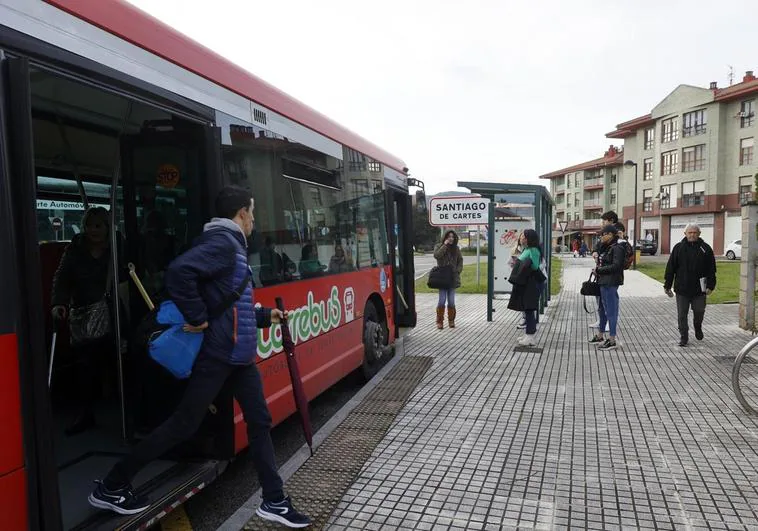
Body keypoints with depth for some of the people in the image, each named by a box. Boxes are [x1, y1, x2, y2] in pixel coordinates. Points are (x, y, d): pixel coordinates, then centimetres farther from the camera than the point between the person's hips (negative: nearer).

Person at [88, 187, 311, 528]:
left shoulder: (232, 246, 15)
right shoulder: (222, 243, -15)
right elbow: (179, 271, -32)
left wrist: (264, 317, 27)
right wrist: (197, 318, -24)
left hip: (240, 354, 9)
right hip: (218, 354, -9)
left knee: (259, 422, 10)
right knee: (184, 424, 1)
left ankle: (274, 502, 20)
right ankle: (110, 488, 20)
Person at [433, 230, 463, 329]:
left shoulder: (456, 248, 12)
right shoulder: (439, 246, 3)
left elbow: (460, 261, 14)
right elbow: (436, 255, -17)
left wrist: (458, 271, -1)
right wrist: (445, 245, -15)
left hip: (453, 278, 3)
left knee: (451, 300, 3)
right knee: (442, 300, -7)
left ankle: (451, 320, 16)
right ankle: (440, 321, 3)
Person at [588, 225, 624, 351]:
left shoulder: (617, 248, -13)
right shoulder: (607, 248, 15)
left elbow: (616, 266, -21)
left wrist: (599, 270, -15)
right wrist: (598, 267, 5)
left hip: (610, 284, -10)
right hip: (603, 283, 10)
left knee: (611, 311, -4)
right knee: (602, 309, 18)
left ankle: (612, 341, 3)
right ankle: (600, 336, 31)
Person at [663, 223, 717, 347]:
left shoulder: (705, 248, 1)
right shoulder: (678, 248, 1)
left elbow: (711, 269, 3)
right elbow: (670, 267, 2)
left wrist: (711, 285, -4)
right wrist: (667, 285, 0)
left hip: (699, 289, 0)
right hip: (682, 289, 0)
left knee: (699, 312, 12)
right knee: (682, 315, 4)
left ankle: (698, 327, 41)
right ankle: (683, 337, 15)